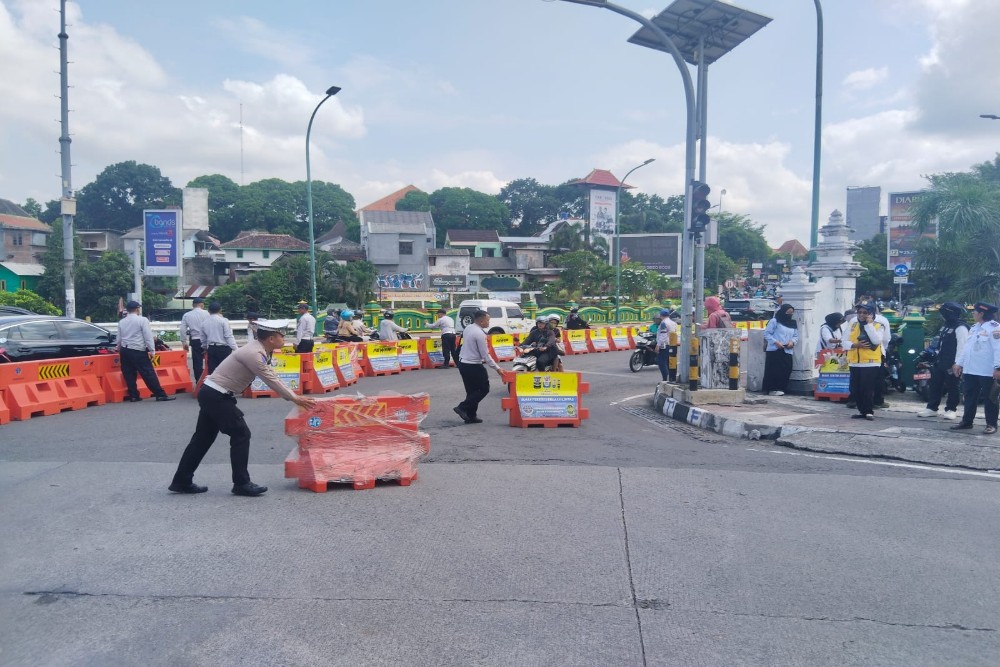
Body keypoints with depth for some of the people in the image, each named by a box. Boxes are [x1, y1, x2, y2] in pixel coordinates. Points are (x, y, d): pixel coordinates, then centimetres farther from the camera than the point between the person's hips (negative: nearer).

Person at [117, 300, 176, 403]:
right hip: (138, 351, -6)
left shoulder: (121, 322, 11)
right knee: (148, 373, -5)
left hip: (124, 350, 6)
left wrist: (120, 349, 31)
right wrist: (151, 350, -8)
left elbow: (119, 338, 17)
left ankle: (133, 396, 12)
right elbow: (148, 336, -11)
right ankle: (160, 394, -4)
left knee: (129, 374, 11)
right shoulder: (142, 320, -7)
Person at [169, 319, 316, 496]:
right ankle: (241, 483, 1)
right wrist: (295, 399, -11)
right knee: (241, 434, -5)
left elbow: (273, 376, 14)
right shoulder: (254, 354, -21)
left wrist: (294, 395, 10)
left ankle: (181, 482, 23)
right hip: (217, 396, -10)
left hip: (211, 394, 10)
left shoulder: (257, 350, 9)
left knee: (203, 437, 15)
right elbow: (271, 381, -19)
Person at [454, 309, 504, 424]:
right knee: (484, 388, 4)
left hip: (463, 363, 9)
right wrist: (497, 368, -12)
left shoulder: (468, 328, 7)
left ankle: (471, 416, 17)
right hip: (473, 366, -9)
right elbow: (485, 354, -18)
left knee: (471, 390, 15)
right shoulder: (480, 334, -20)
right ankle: (462, 407, -2)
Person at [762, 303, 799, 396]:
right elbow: (767, 334, -6)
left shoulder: (793, 323, 16)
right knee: (774, 370, -8)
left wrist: (792, 342, -3)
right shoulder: (774, 321, -3)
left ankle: (780, 388, 11)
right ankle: (772, 389, -4)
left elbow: (796, 336, 18)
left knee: (786, 371, 2)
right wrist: (776, 342, -16)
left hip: (787, 351, 6)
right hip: (774, 350, -6)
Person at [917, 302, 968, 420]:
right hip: (940, 361, 9)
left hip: (952, 363, -9)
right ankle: (932, 408, 15)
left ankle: (951, 409, 11)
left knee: (952, 387, 1)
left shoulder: (960, 327, -15)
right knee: (935, 384, 10)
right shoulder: (945, 324, 15)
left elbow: (962, 347, -20)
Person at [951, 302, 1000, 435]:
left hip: (988, 371, -8)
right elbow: (966, 346, 19)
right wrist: (959, 363, 16)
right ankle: (967, 421, 20)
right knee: (970, 397, 13)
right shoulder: (974, 327, 16)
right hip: (970, 369, 8)